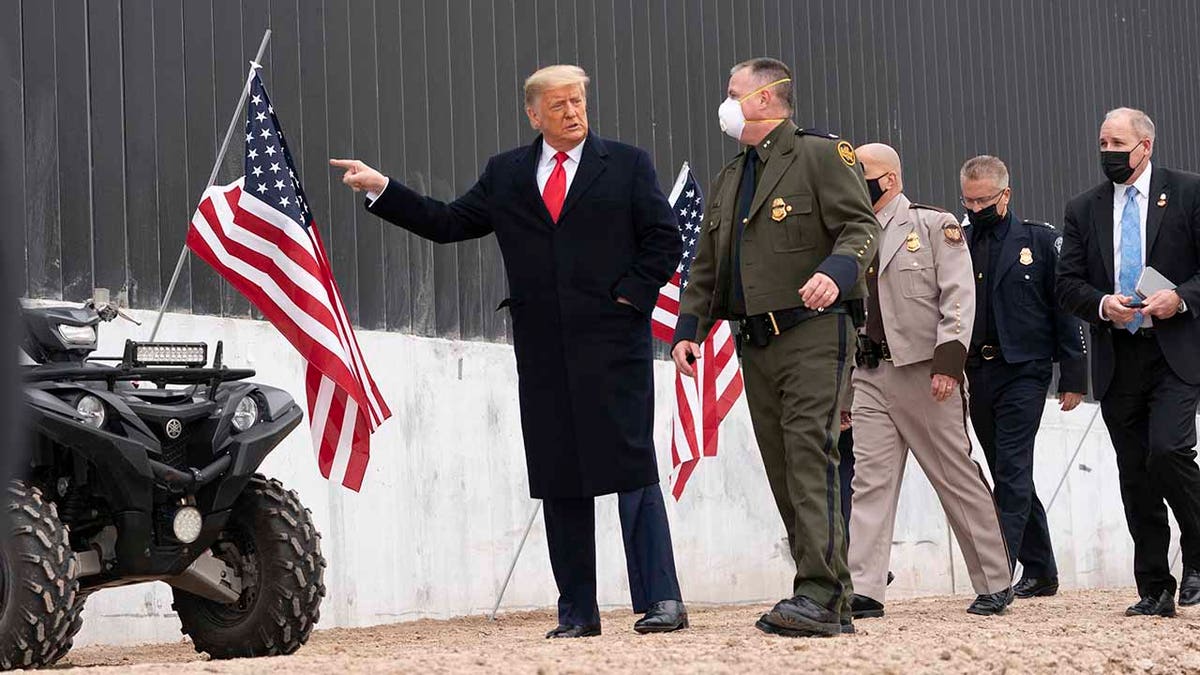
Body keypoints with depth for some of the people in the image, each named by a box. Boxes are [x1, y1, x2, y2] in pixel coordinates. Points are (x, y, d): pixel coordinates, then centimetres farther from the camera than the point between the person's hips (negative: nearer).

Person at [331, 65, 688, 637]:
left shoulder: (627, 164, 7)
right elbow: (448, 224, 15)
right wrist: (381, 189, 9)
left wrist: (630, 294, -5)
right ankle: (577, 611, 9)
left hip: (613, 343, -3)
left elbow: (665, 240, 4)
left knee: (633, 469, -7)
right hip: (543, 351, 3)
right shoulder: (505, 175, 15)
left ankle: (661, 600, -5)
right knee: (560, 481, 4)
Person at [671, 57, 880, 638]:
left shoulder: (821, 154, 0)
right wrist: (688, 326, 10)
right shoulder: (728, 181, 23)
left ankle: (820, 594, -20)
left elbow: (860, 226, -8)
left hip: (812, 332, -8)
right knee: (783, 471, 4)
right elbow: (706, 264, 22)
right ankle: (827, 602, 6)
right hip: (756, 344, 8)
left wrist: (836, 271, -27)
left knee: (810, 456, -17)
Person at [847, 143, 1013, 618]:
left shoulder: (936, 226, 1)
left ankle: (995, 583, 11)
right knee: (870, 480, -4)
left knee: (958, 479, 1)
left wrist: (948, 362, -16)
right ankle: (864, 591, -8)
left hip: (924, 373, -5)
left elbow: (958, 298, -7)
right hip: (870, 374, 5)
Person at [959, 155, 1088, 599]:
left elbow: (1065, 310, 0)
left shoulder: (1041, 241, 1)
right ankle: (1040, 572, 21)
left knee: (1012, 474, -12)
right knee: (1010, 477, 11)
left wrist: (1073, 378, -4)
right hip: (975, 375, 5)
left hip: (1023, 372, -5)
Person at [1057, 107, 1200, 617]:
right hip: (1116, 359, 4)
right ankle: (1155, 590, 13)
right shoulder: (1083, 210, 12)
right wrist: (1103, 305, -11)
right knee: (1135, 477, 5)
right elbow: (1068, 284, 8)